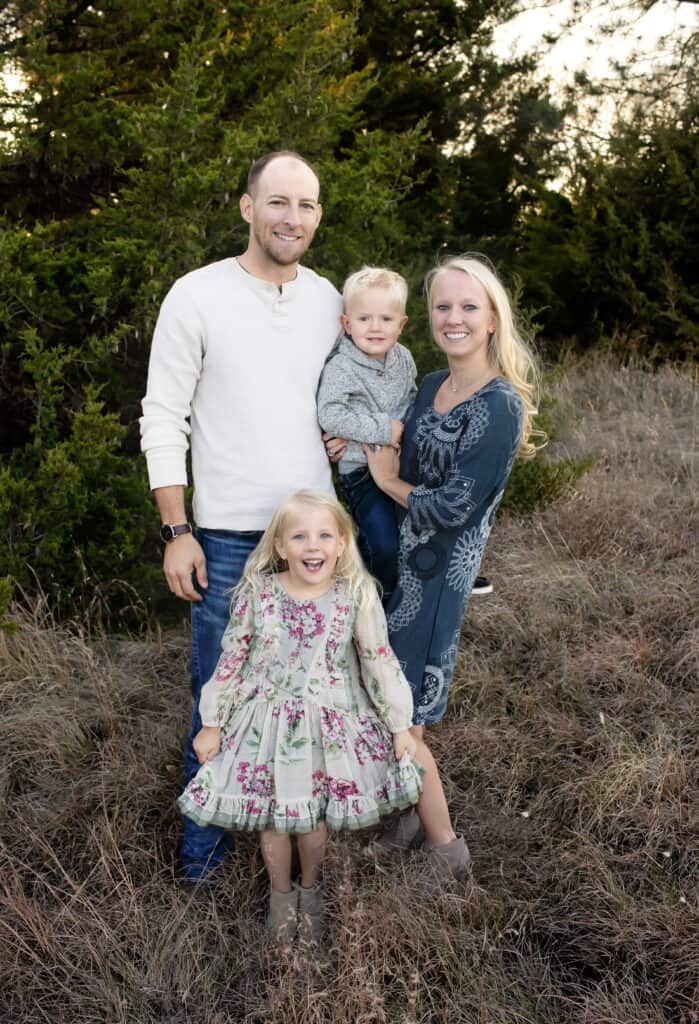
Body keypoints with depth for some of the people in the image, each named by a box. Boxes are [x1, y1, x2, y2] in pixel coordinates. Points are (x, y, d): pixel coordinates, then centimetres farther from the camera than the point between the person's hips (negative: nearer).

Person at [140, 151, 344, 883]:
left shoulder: (327, 299, 6)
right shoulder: (197, 296, -7)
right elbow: (163, 419, -6)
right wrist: (176, 532, -10)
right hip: (228, 535, -4)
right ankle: (204, 836, 24)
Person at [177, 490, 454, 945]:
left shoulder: (357, 595, -13)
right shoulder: (257, 592, -12)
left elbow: (380, 662, -4)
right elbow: (232, 659, -3)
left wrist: (401, 726, 1)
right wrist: (212, 724, 2)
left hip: (328, 725, 0)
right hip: (267, 724, 1)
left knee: (314, 818, 12)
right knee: (272, 819, 12)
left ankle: (310, 889, 41)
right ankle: (280, 893, 40)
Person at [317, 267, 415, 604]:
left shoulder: (403, 358, 3)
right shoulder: (340, 368, -17)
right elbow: (330, 417, -26)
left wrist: (406, 424, 2)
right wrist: (383, 429, -25)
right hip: (361, 468, -7)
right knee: (383, 544, -15)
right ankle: (380, 598, 11)